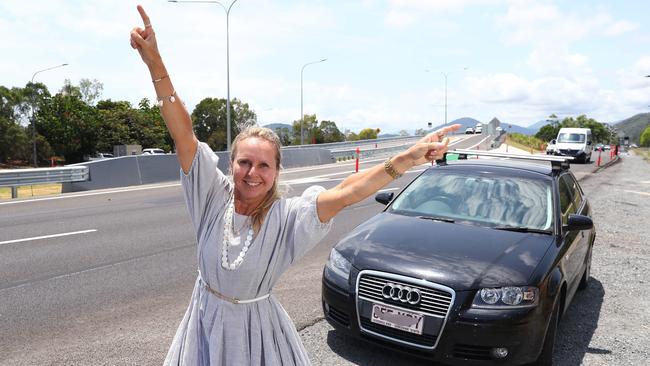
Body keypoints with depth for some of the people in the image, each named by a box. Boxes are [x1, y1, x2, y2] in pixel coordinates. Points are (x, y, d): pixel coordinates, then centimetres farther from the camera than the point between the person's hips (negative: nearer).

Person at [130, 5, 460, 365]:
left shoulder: (284, 216, -22)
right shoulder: (214, 195, -17)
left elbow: (343, 194, -34)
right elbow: (183, 135, -25)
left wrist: (407, 158, -45)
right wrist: (154, 62, -33)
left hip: (257, 329, -1)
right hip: (206, 323, 2)